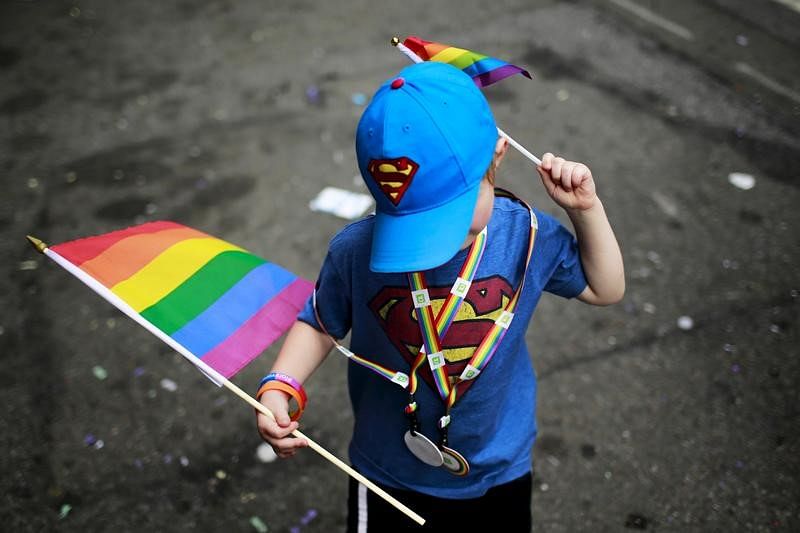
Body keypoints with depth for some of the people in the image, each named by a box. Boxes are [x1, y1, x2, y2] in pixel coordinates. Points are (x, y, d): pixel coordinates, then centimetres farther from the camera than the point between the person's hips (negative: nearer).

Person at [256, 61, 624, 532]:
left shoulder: (528, 237, -19)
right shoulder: (357, 251, -25)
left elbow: (604, 290, -3)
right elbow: (321, 326, -8)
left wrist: (587, 210, -16)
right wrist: (279, 389, -24)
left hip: (501, 474, 2)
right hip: (389, 479, -1)